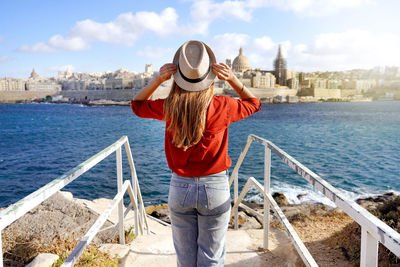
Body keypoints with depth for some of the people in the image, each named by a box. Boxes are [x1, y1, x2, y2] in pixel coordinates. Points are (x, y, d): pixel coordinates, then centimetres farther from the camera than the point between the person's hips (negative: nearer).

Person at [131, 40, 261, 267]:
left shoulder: (169, 108, -10)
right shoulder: (222, 106, -14)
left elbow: (137, 105, 11)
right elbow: (254, 104, 7)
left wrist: (157, 80, -5)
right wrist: (232, 79, -6)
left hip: (180, 188, 2)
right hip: (215, 188, -1)